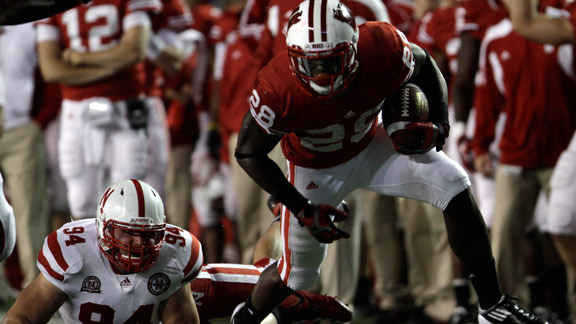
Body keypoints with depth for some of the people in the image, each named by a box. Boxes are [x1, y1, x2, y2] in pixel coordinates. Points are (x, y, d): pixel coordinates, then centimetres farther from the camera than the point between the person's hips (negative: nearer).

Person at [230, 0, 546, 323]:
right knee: (298, 274, 8)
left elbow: (425, 66, -7)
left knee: (456, 188, -15)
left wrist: (438, 125, -24)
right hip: (316, 171, -2)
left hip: (369, 145, 2)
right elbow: (248, 153, -21)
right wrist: (302, 209, -24)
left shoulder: (382, 49, -33)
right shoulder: (278, 89, -38)